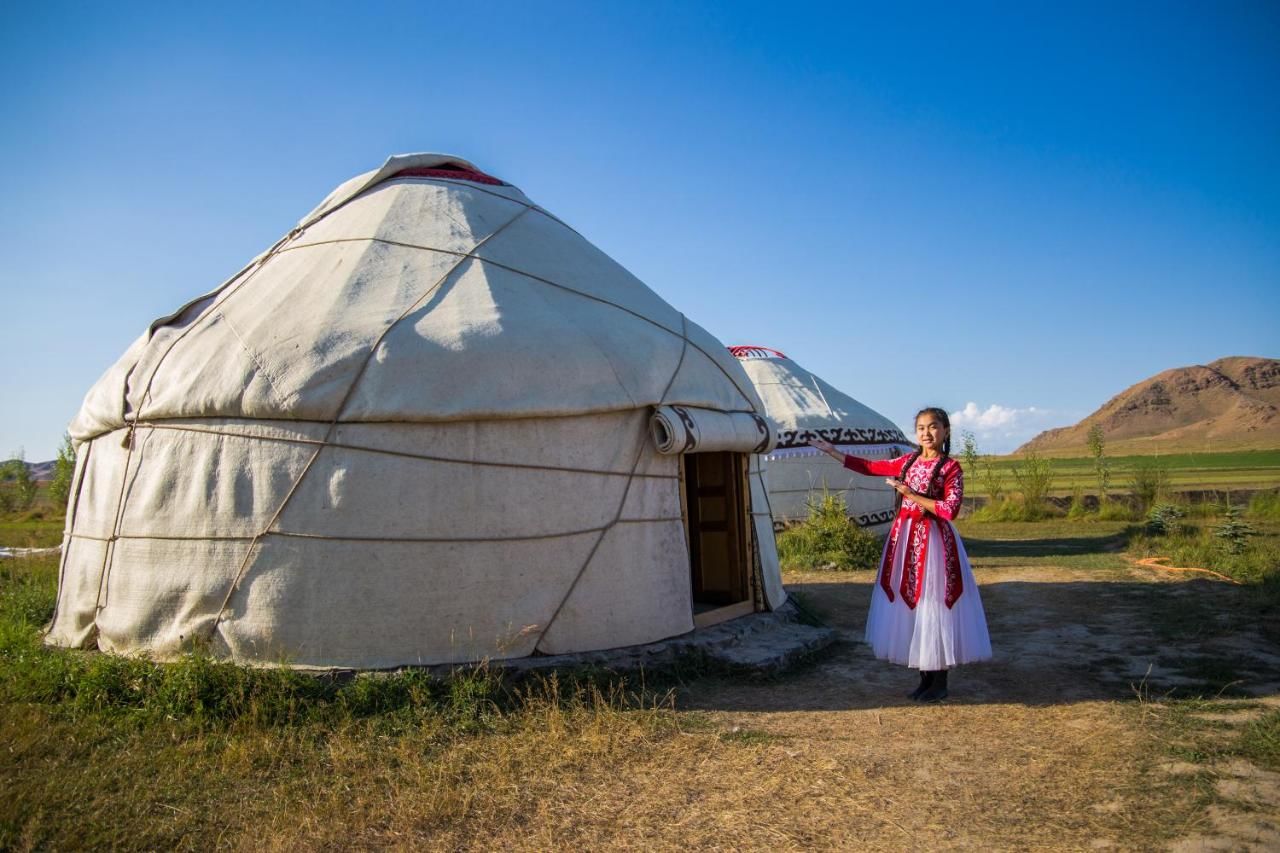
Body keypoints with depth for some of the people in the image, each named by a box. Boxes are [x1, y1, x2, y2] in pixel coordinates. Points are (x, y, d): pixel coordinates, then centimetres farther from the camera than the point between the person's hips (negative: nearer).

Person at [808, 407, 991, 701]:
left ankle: (939, 683, 13)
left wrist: (911, 495, -18)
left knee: (934, 608, -1)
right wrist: (831, 451, 13)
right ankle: (926, 678, 23)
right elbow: (869, 467, 14)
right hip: (904, 538, 6)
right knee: (912, 607, 10)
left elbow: (950, 510, -17)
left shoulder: (951, 467, -8)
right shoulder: (908, 461, 9)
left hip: (933, 541, -6)